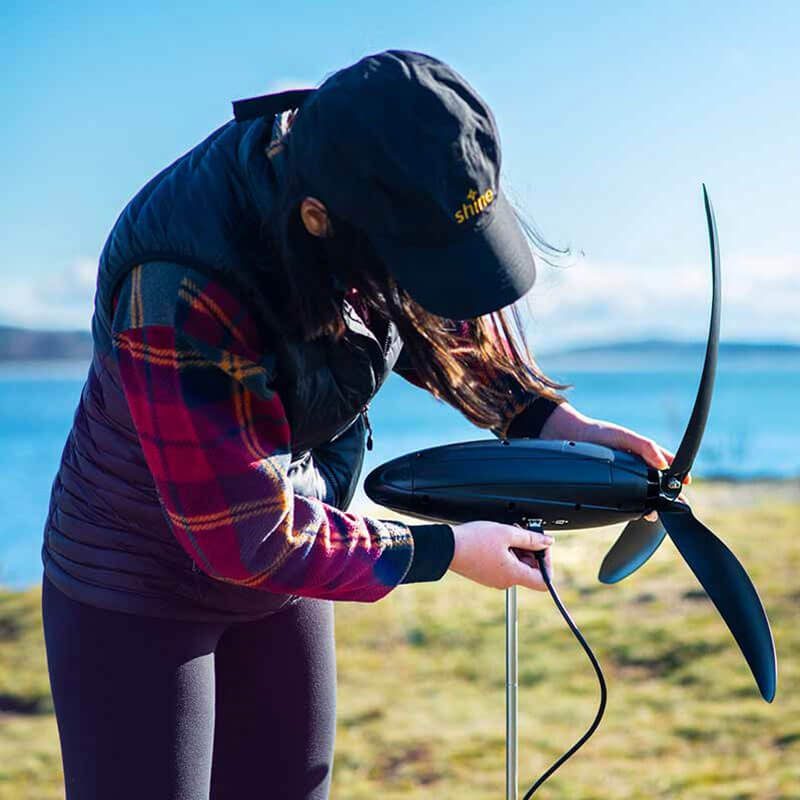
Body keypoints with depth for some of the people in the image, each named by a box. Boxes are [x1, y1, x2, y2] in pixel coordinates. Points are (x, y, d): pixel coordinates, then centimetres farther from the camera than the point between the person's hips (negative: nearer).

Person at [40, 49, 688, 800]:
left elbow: (453, 310, 6)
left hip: (281, 585, 6)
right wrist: (445, 552, -19)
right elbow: (248, 537, -29)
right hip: (140, 591, -6)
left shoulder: (374, 182, -16)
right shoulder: (178, 294, -35)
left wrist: (543, 415, -8)